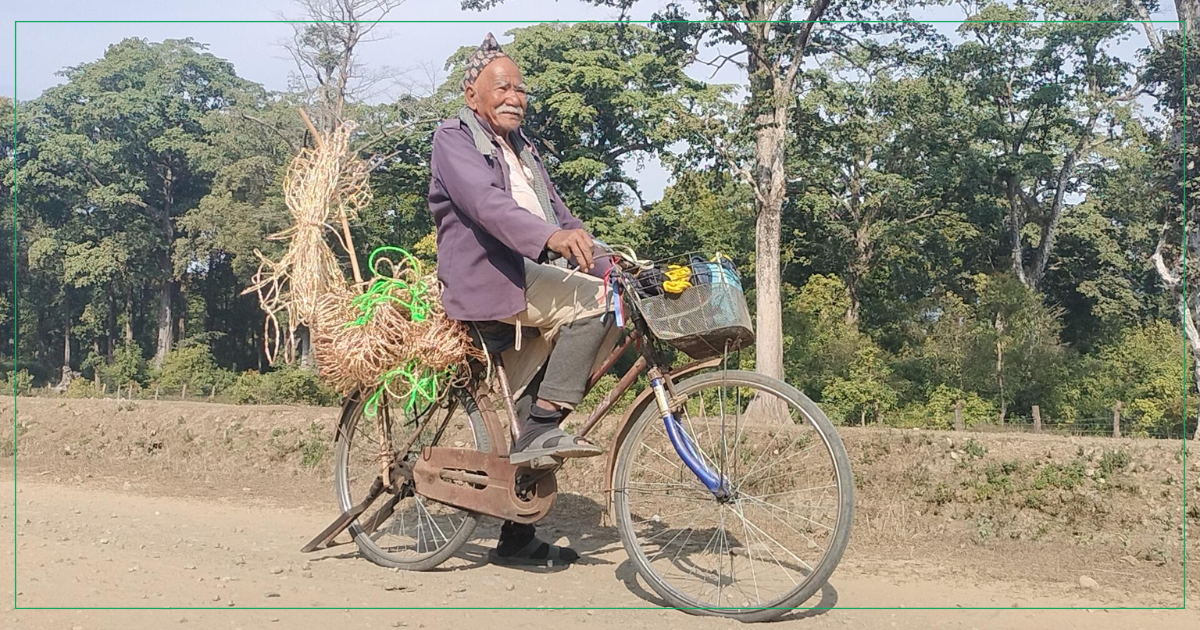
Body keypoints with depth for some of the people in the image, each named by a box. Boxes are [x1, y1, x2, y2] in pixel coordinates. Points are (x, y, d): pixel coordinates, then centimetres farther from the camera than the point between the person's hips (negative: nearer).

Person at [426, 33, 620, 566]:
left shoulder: (523, 150, 27)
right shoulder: (454, 138, 1)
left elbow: (558, 214, 23)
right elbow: (484, 201, -19)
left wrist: (612, 266, 9)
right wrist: (550, 236, -36)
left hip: (530, 287, 8)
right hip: (487, 278, -8)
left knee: (529, 433, 6)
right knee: (592, 301, -28)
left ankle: (518, 539, 14)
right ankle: (544, 428, -25)